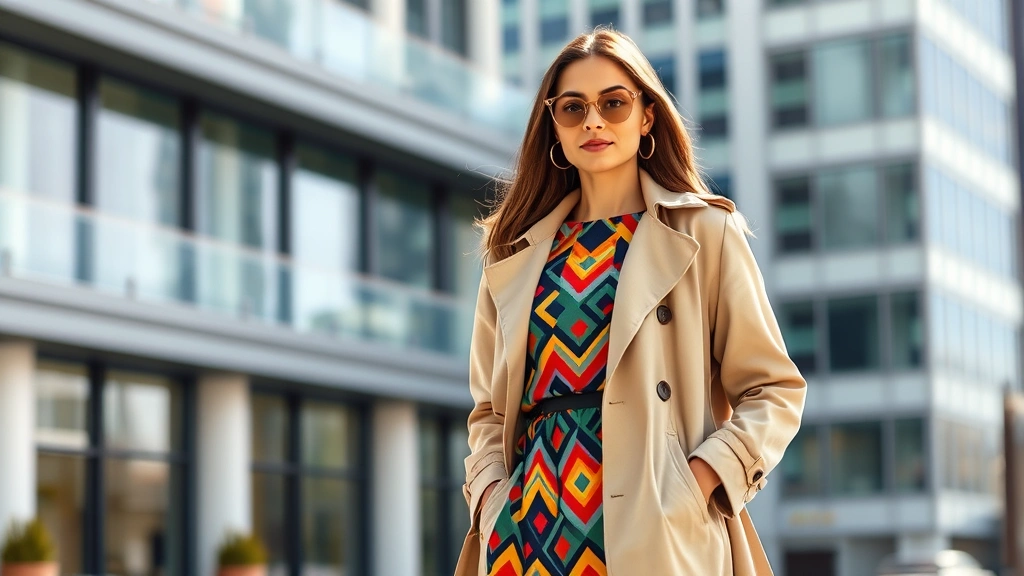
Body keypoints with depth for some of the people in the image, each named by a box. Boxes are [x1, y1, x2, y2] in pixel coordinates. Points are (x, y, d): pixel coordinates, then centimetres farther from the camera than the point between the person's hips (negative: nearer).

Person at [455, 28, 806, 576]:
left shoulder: (704, 233, 5)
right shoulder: (516, 258, 14)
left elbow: (774, 391, 2)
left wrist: (699, 481, -11)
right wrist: (489, 492, 0)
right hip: (530, 528, 3)